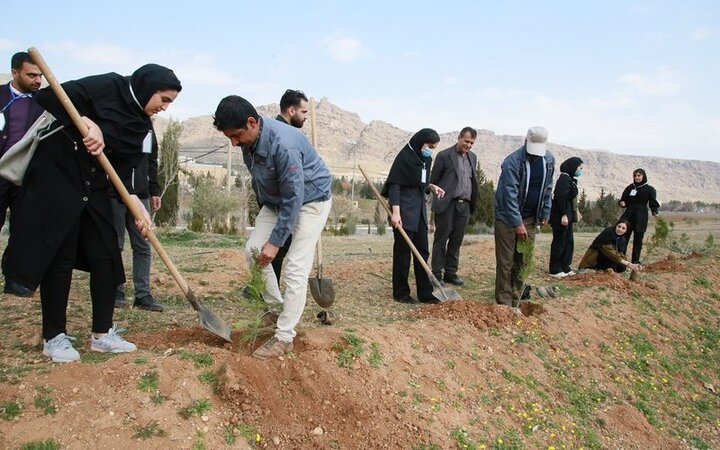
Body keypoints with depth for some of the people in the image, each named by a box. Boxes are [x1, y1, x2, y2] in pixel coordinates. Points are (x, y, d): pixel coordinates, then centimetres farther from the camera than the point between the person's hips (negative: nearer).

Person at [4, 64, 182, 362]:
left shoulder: (142, 127, 8)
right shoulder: (108, 87, -11)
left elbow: (122, 173, 1)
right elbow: (49, 97, -17)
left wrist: (138, 208, -12)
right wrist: (87, 123, -28)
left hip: (94, 190, 7)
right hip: (57, 179, -7)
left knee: (106, 257, 4)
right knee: (60, 258, -2)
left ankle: (102, 333, 14)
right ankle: (54, 337, 11)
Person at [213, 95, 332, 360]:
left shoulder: (283, 144, -35)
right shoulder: (248, 140, -10)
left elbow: (294, 199, -31)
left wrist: (275, 241, -26)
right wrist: (263, 207, 19)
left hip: (310, 199, -8)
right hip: (276, 199, 8)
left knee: (295, 269, -12)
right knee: (253, 249, 2)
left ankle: (284, 337, -5)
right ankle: (275, 306, 18)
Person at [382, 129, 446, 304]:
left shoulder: (426, 159, 10)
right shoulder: (404, 157, -12)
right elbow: (394, 185, -16)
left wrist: (431, 187, 0)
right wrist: (395, 212, -23)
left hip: (419, 209, 8)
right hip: (404, 209, -8)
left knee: (422, 251, 9)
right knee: (402, 251, 0)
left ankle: (425, 293, 16)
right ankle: (401, 292, 10)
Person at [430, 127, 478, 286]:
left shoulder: (473, 157, 15)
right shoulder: (444, 155, -3)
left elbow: (473, 181, 19)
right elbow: (433, 180, -1)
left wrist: (472, 202, 12)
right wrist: (437, 196, -3)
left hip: (464, 205, 5)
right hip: (447, 204, -5)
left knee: (456, 241, 9)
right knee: (441, 240, 1)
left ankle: (451, 273, 17)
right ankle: (437, 274, 6)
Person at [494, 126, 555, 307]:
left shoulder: (549, 159, 0)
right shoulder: (513, 162, -20)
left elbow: (547, 188, 12)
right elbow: (510, 194, -23)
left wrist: (546, 212, 9)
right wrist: (517, 223, -25)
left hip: (530, 217, 5)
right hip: (508, 217, -5)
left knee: (523, 262, 6)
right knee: (505, 263, -4)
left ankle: (515, 302, 15)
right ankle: (504, 304, 2)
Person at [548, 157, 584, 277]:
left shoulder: (570, 179, 14)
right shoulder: (564, 178, -15)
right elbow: (560, 197, -23)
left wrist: (574, 213, 18)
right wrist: (563, 215, -25)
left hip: (567, 216, 10)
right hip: (560, 216, -10)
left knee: (568, 242, 14)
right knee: (559, 242, -3)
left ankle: (565, 267, 22)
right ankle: (555, 270, 5)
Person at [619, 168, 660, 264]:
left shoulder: (649, 189, 2)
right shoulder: (630, 187, 12)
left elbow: (653, 202, -1)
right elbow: (624, 199, 15)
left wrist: (655, 212, -19)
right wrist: (622, 203, -8)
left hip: (641, 217, -3)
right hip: (629, 215, 3)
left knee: (638, 239, 2)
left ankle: (635, 260, 8)